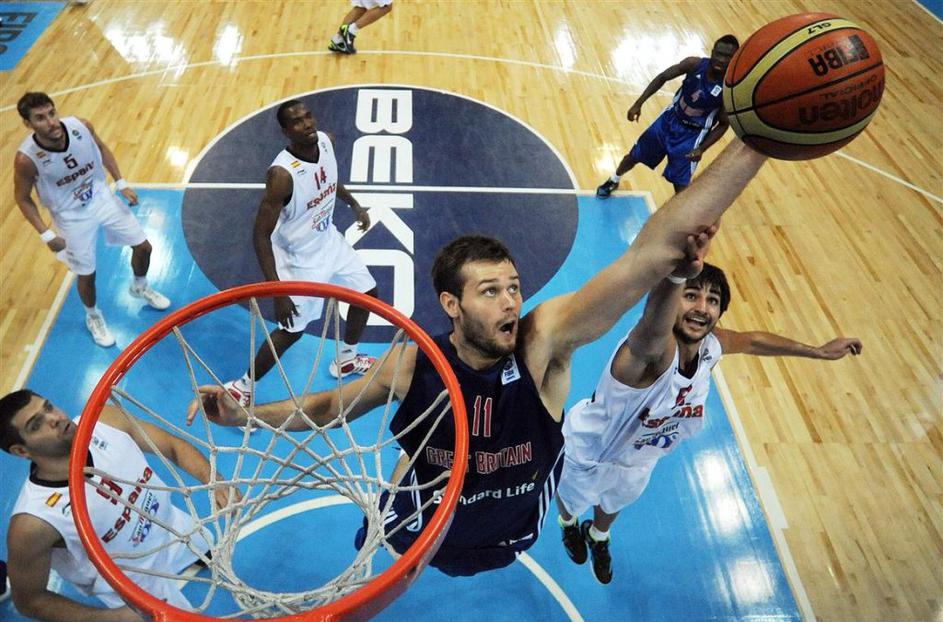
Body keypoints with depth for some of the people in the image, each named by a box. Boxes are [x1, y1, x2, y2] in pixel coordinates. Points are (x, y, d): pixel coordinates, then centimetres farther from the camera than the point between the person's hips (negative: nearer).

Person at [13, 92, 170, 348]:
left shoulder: (81, 126, -21)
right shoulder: (26, 159, -29)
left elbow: (101, 149, 2)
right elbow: (23, 198, -12)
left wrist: (121, 183, 0)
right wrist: (46, 235, -15)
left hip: (102, 198, 4)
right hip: (72, 217, -3)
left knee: (143, 246, 13)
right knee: (86, 274, 7)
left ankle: (139, 287, 46)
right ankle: (93, 316, 40)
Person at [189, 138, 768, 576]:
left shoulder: (543, 341, -36)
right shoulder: (413, 363, -29)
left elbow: (654, 253, -50)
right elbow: (328, 407, -8)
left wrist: (751, 146, -59)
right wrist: (243, 415, -22)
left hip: (515, 533, 0)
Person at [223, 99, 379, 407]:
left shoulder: (325, 141, -13)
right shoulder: (282, 174, -34)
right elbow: (261, 236, -29)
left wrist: (355, 205, 20)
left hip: (329, 239, 8)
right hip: (300, 257, -8)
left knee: (367, 294, 20)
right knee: (291, 330, 2)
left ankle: (346, 359, 44)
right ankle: (242, 387, 24)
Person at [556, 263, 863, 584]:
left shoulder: (711, 346, -24)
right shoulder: (650, 350, -47)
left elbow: (752, 340, 1)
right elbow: (653, 330, -74)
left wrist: (819, 351, 12)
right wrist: (675, 274, -96)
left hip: (638, 459, 5)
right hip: (587, 454, -5)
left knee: (614, 503, 36)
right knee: (570, 499, 30)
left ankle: (598, 537, 71)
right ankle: (569, 524, 68)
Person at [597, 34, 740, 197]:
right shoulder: (694, 64, -20)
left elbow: (723, 124, -11)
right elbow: (663, 77, -5)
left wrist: (702, 148, -23)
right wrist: (639, 103, -11)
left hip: (692, 135, -4)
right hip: (670, 119, 4)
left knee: (681, 185, -5)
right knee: (634, 157, 19)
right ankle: (614, 181, 51)